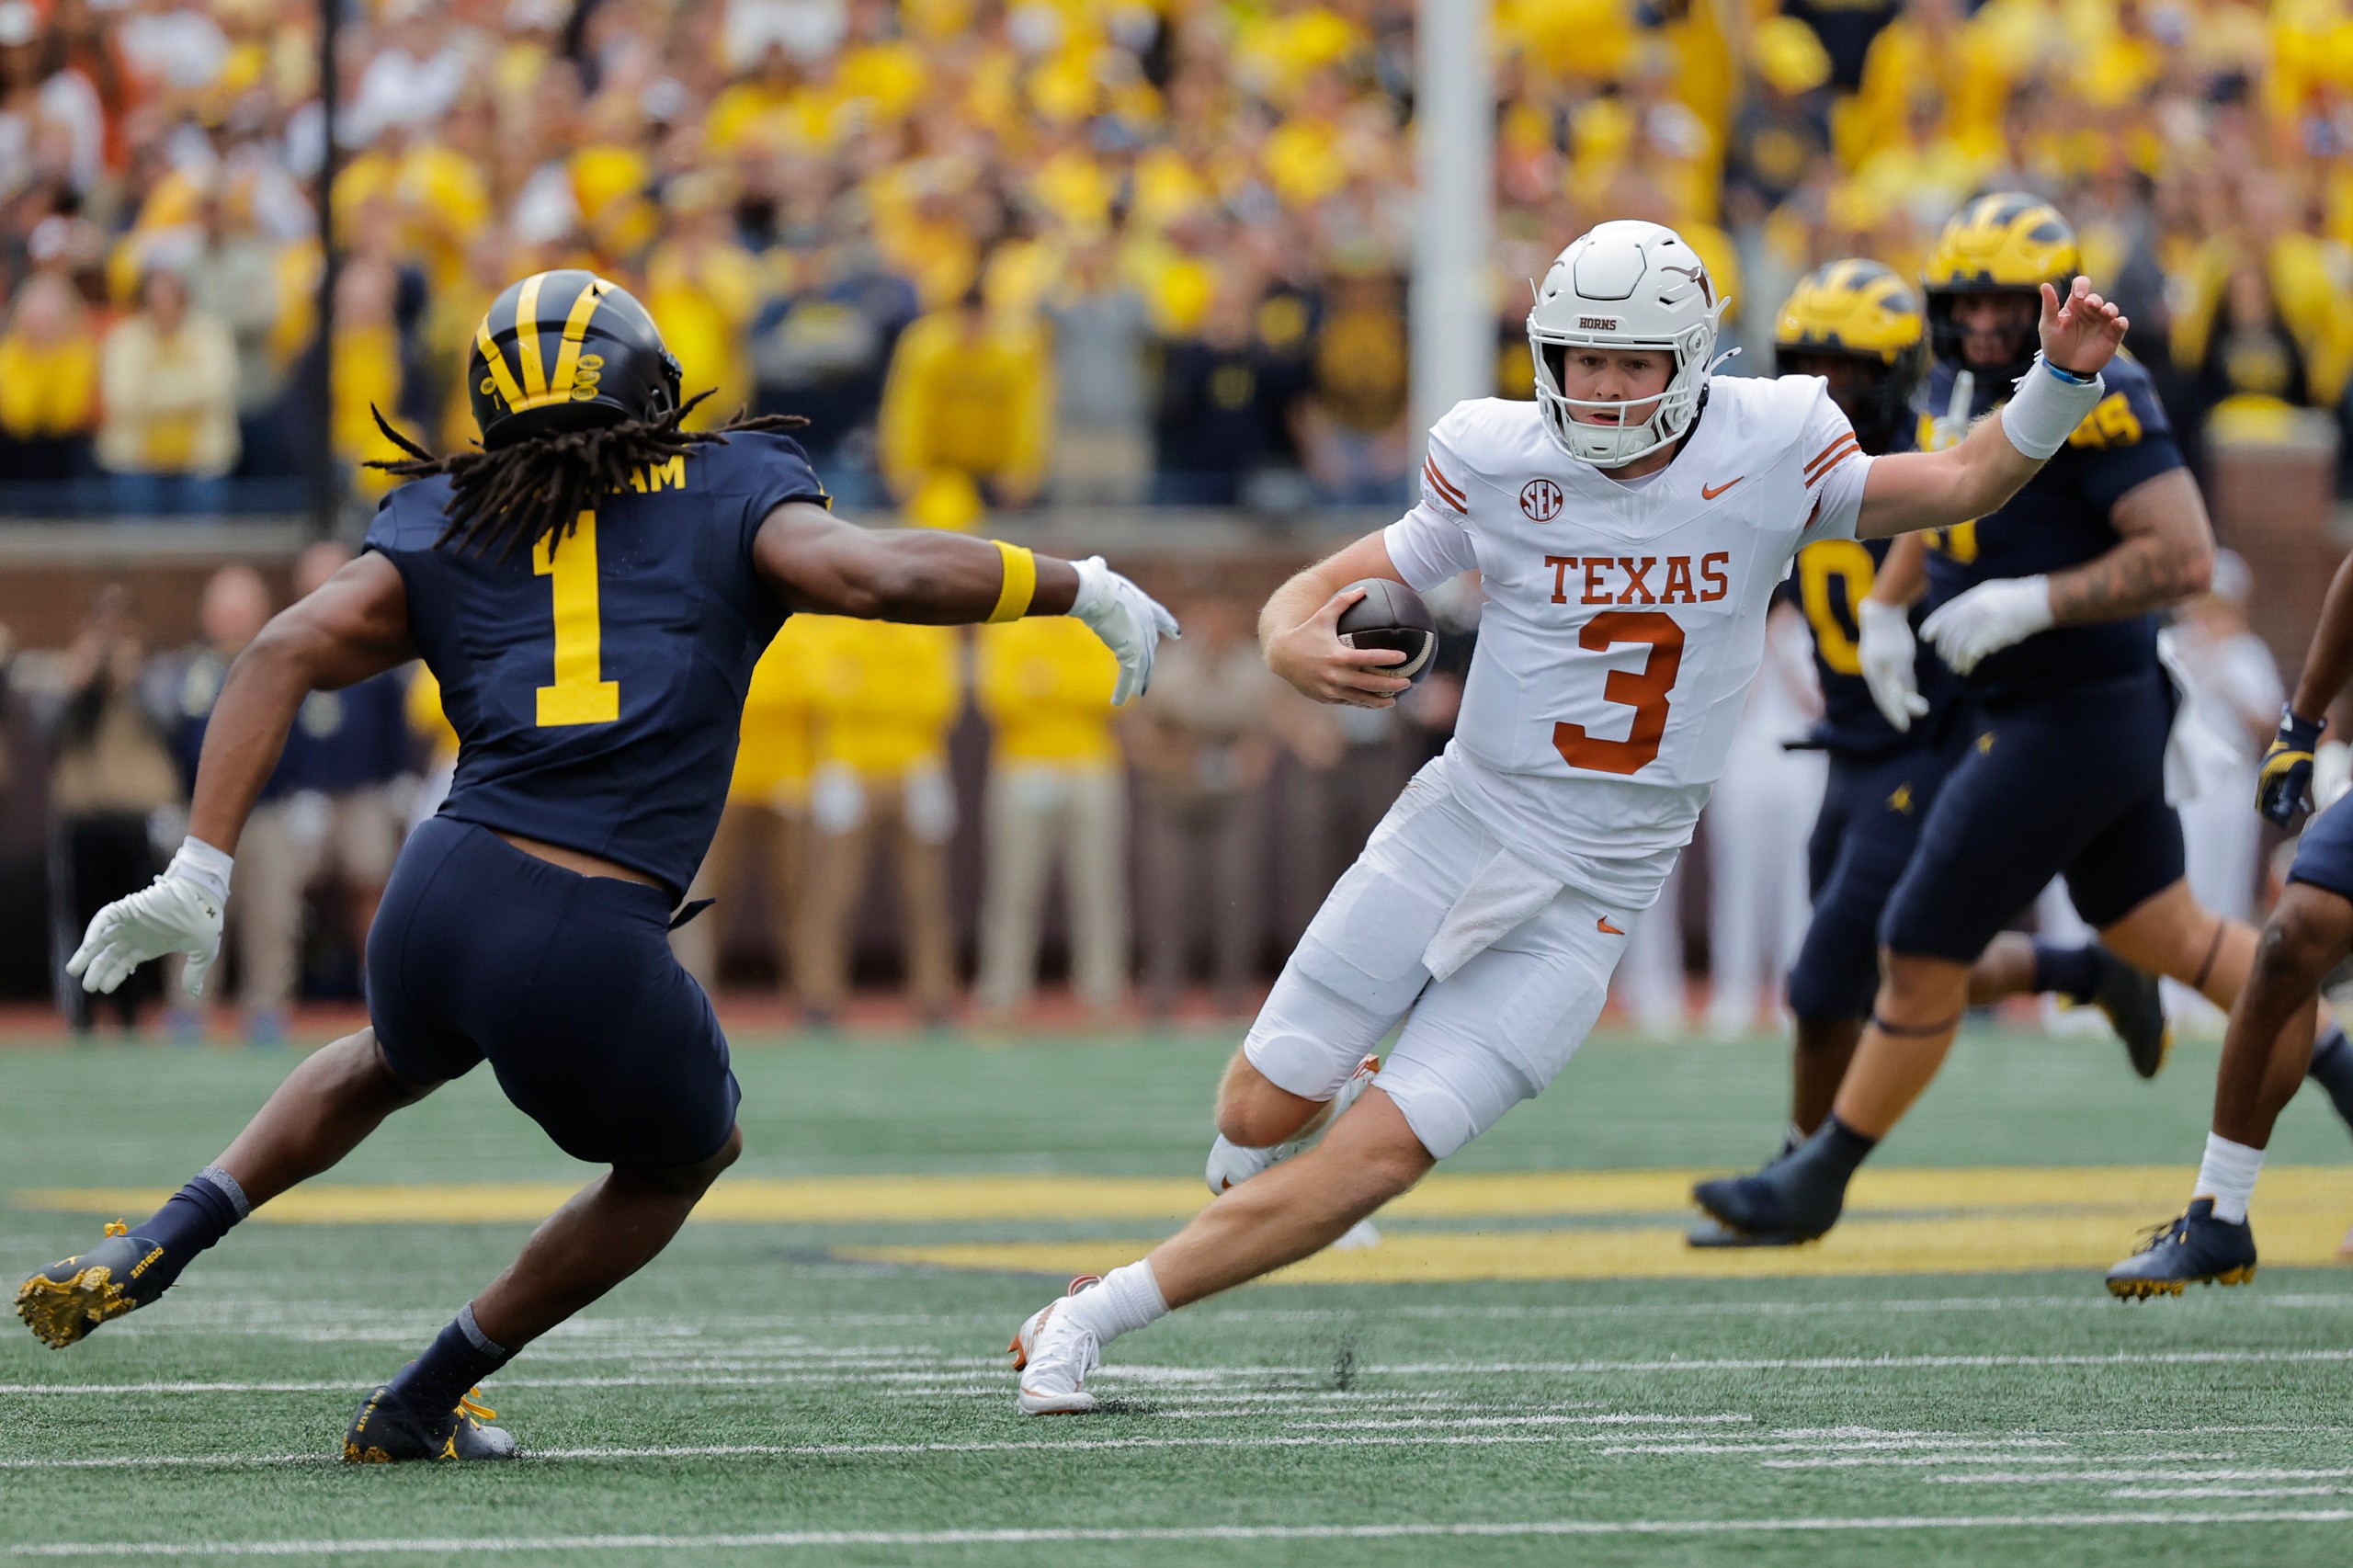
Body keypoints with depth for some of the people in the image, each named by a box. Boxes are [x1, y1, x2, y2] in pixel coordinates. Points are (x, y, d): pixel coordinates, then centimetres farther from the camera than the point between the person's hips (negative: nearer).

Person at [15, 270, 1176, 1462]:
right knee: (684, 1152, 30)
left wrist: (198, 874, 2)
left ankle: (161, 1244, 23)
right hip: (593, 964, -4)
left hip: (439, 903, 4)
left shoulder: (447, 529, 17)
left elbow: (284, 656, 4)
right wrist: (1081, 587, 5)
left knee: (400, 1058, 41)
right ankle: (421, 1405, 31)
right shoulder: (727, 495, 10)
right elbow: (877, 574, -7)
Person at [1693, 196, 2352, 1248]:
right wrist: (1885, 607, 12)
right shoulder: (1960, 386, 6)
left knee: (1923, 958, 1)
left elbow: (2185, 559, -26)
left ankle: (1817, 1183, 14)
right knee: (2168, 940, 21)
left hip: (2074, 725, -10)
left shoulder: (2089, 402, -22)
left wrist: (2032, 602, -30)